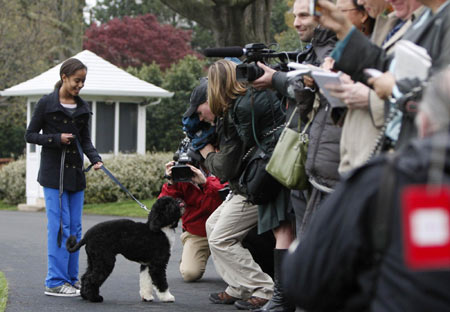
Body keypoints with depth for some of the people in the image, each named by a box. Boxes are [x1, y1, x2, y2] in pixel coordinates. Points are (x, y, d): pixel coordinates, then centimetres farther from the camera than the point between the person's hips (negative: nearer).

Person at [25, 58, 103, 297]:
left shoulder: (82, 108, 10)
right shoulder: (46, 104, -5)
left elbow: (85, 140, 13)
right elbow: (30, 135, -2)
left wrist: (95, 159, -5)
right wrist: (57, 139, -15)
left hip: (75, 171, 6)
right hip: (53, 172, -6)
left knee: (75, 227, 7)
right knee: (59, 225, -9)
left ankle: (71, 278, 14)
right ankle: (55, 282, -4)